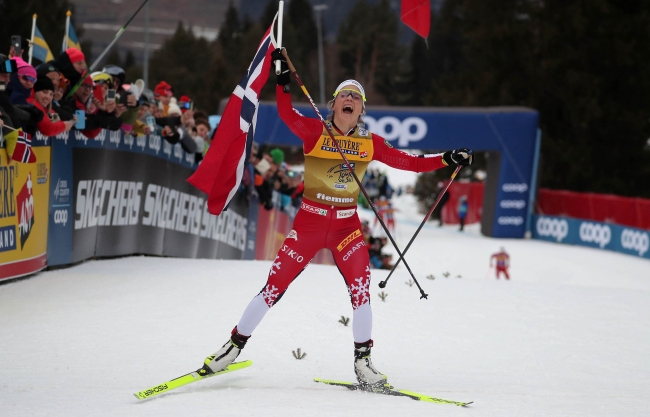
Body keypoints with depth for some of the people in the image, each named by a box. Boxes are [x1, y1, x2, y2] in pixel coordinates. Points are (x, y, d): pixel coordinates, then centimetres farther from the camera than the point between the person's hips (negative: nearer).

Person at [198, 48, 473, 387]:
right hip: (310, 219, -2)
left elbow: (408, 162, 5)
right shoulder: (315, 131, -3)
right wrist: (283, 80, -31)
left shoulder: (370, 143, 5)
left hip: (347, 224, 2)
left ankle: (363, 362, 4)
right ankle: (235, 344, 11)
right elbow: (286, 114, -19)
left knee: (361, 288, -10)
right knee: (275, 285, -3)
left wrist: (447, 160, -4)